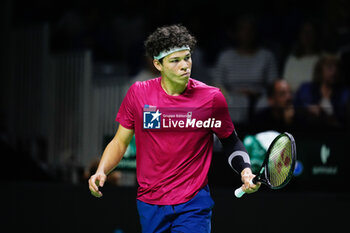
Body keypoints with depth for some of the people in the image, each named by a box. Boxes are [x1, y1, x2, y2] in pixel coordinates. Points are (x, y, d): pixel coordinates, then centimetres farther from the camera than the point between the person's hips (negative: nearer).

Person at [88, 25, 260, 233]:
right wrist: (101, 172, -8)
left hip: (194, 205, -2)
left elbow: (231, 141, 9)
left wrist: (245, 170, -8)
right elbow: (120, 142, 8)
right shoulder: (138, 93, -2)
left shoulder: (212, 97, -5)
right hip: (150, 205, 2)